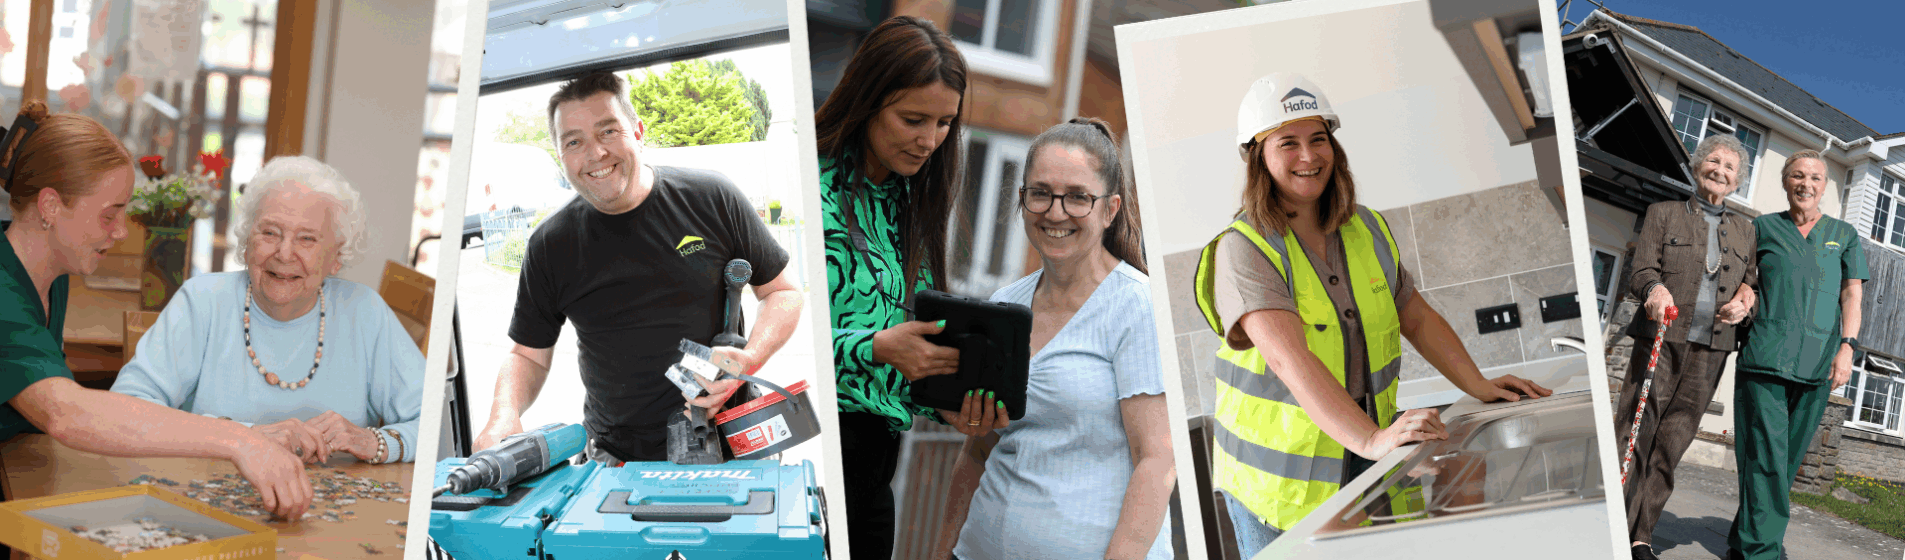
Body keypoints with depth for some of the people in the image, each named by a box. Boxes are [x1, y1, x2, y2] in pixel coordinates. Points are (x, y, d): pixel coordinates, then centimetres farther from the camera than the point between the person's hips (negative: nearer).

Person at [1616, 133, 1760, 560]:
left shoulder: (1744, 229, 19)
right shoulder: (1664, 213, 10)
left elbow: (1752, 281, 20)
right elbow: (1641, 271, 1)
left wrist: (1744, 303, -3)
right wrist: (1655, 290, -22)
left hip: (1711, 347, 3)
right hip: (1661, 337, -3)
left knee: (1673, 443, 0)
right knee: (1636, 433, -9)